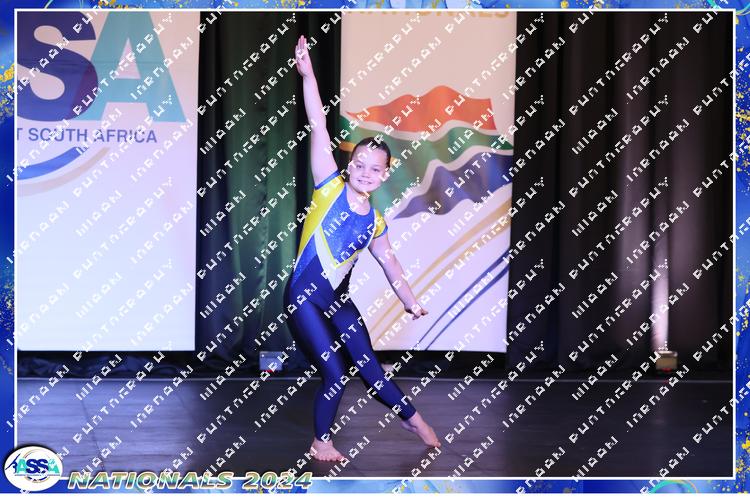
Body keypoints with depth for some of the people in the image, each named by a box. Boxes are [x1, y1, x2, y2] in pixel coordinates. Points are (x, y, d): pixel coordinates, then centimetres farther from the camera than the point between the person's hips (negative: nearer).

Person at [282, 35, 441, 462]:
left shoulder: (375, 223, 1)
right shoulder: (330, 189, -12)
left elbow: (388, 261, 17)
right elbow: (318, 129, -19)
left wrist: (409, 300, 21)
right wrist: (308, 74, -25)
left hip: (339, 300, 5)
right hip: (304, 298, -5)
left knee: (369, 366, 15)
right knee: (335, 373, -6)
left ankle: (413, 418, 36)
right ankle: (321, 443, 15)